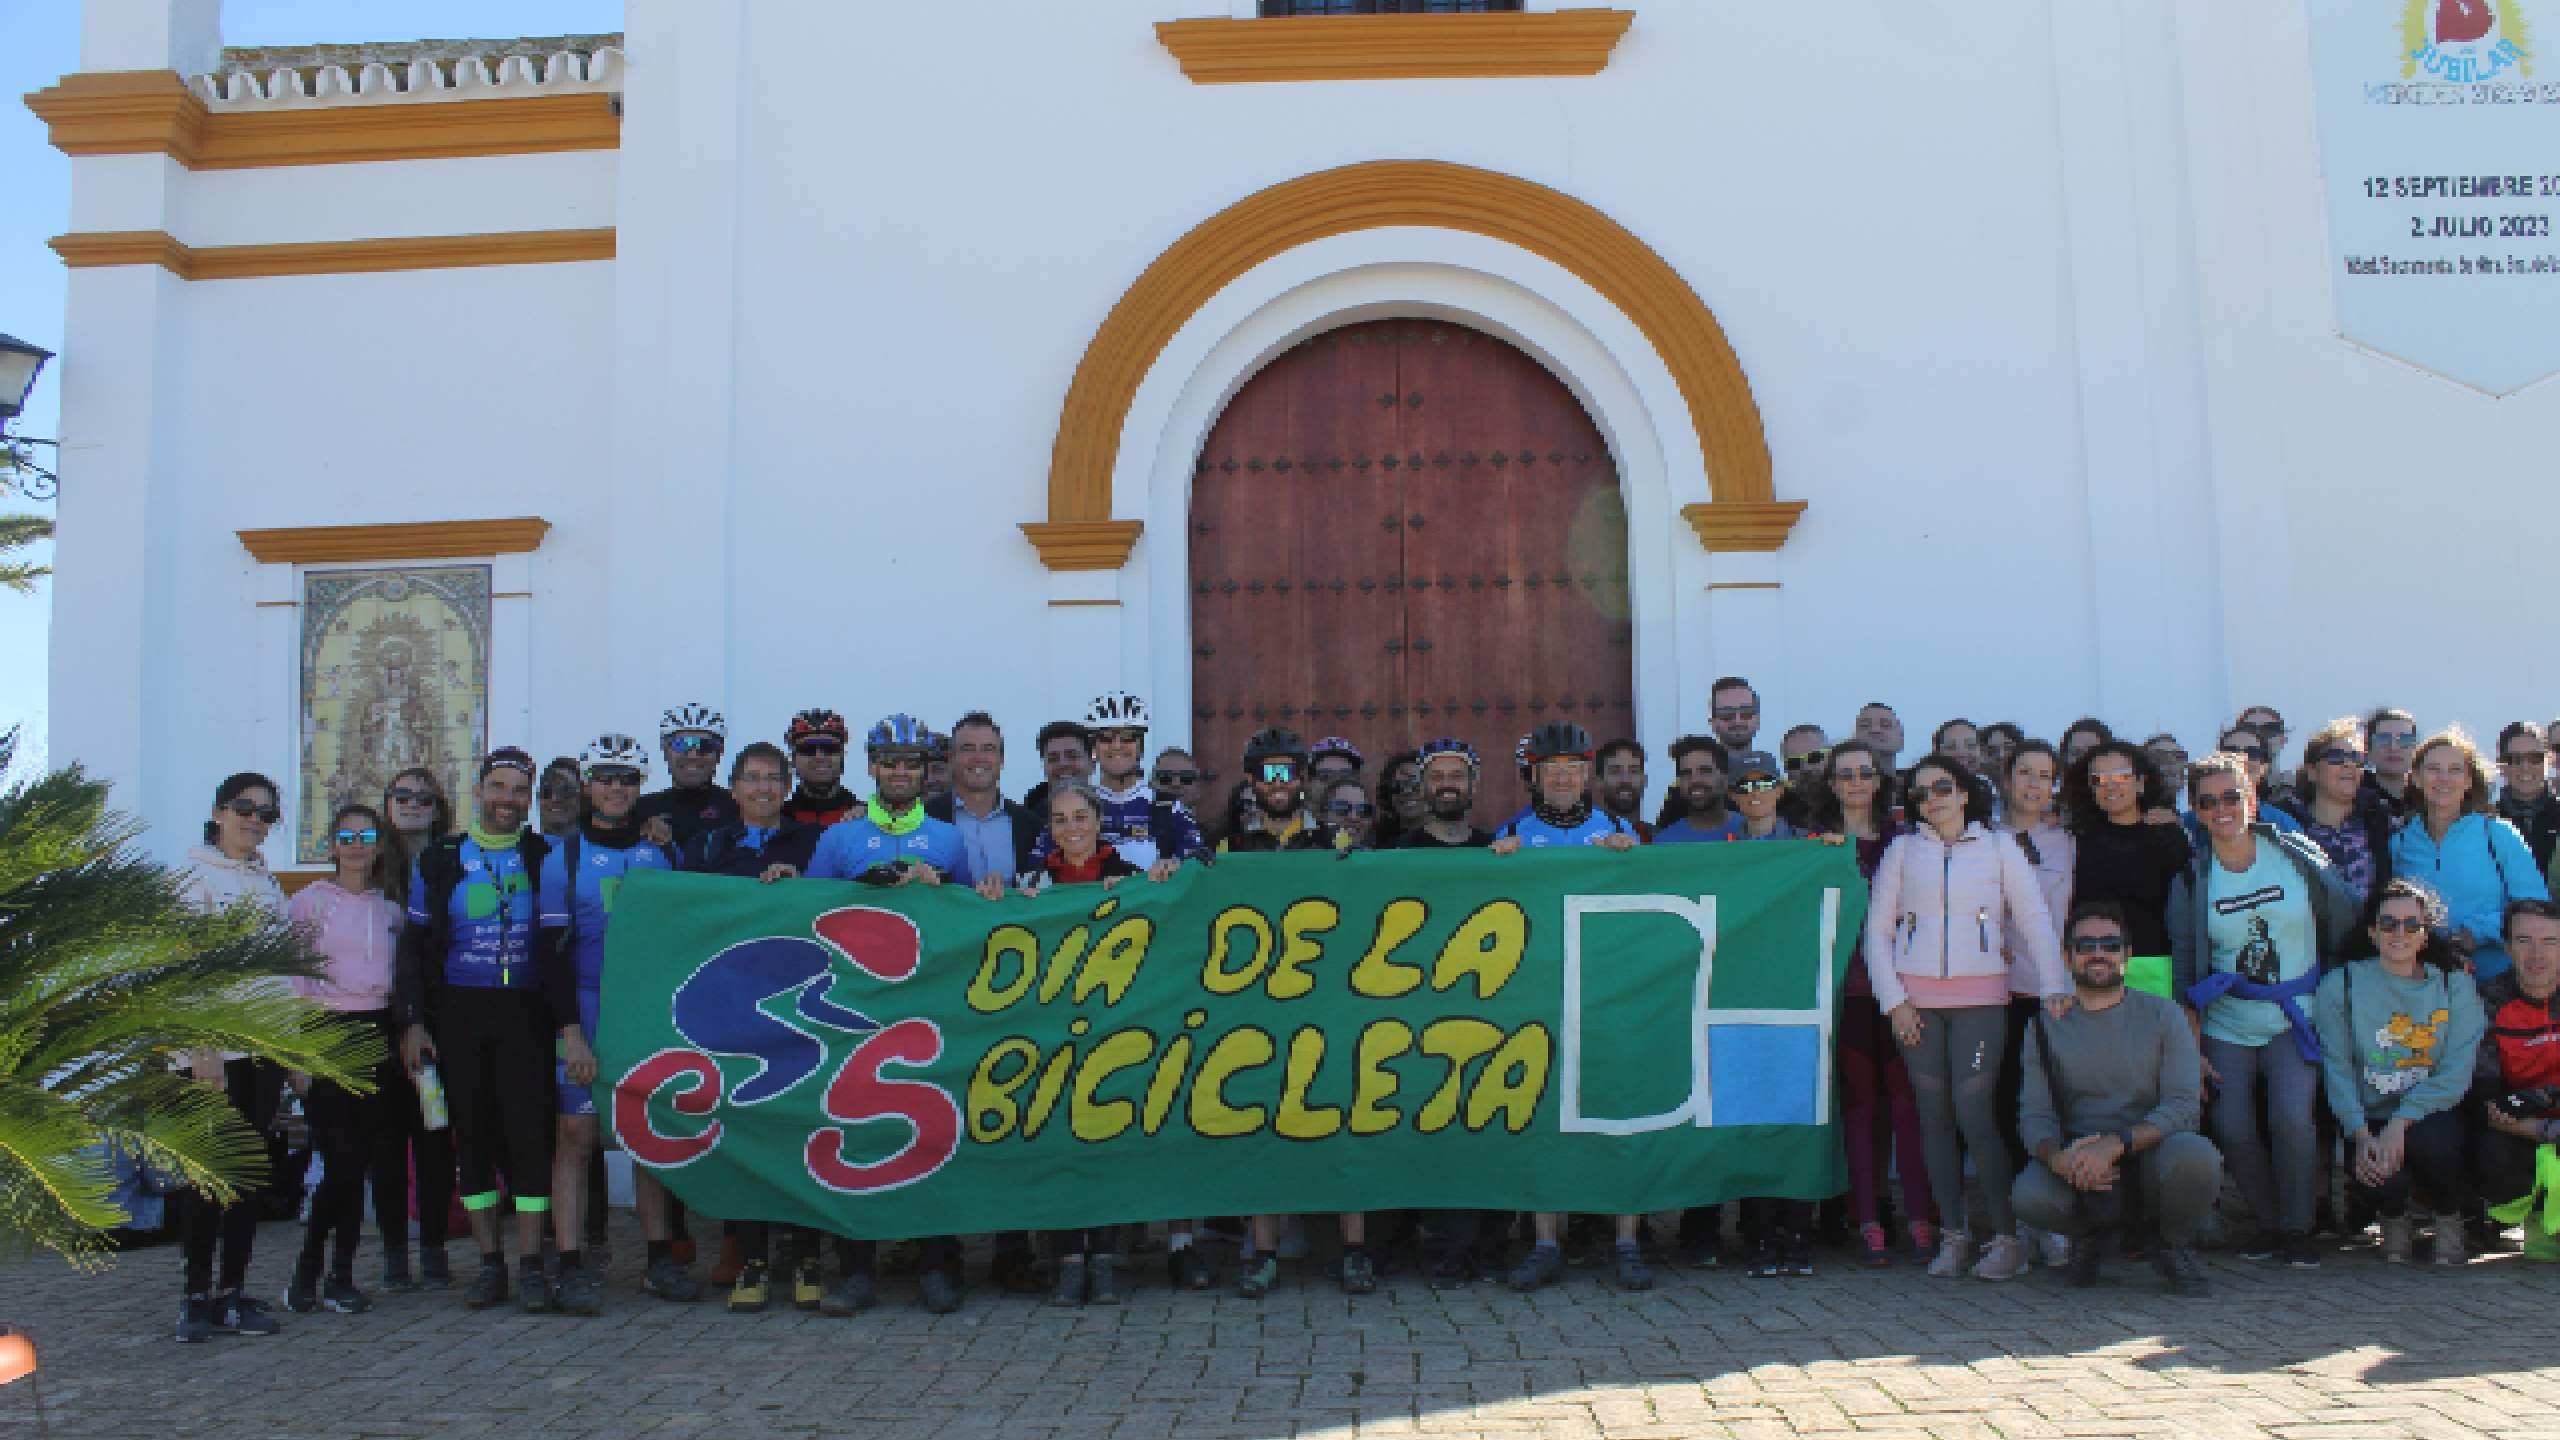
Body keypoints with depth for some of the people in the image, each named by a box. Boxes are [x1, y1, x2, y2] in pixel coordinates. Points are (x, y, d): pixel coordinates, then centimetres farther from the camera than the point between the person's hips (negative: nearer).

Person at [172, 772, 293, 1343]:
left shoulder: (268, 884, 16)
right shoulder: (196, 877, -3)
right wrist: (200, 1048, -17)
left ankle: (233, 1293, 12)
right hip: (213, 1047, -6)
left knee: (251, 1173, 6)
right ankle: (196, 1296, 5)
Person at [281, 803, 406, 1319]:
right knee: (340, 1161, -11)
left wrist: (400, 1040, 8)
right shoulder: (309, 902, -1)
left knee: (359, 1163, 4)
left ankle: (341, 1277, 11)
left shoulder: (390, 908, 12)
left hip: (377, 1036, 4)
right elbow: (292, 981, -4)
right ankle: (307, 1273, 4)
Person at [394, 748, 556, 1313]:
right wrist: (413, 1023, 2)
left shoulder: (545, 858, 5)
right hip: (457, 1017, 1)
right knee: (472, 1135, 5)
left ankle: (531, 1264, 2)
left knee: (528, 1132, -6)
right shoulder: (439, 860, 7)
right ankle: (490, 1263, 14)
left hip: (525, 1016, -1)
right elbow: (415, 945, 7)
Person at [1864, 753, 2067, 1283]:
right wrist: (1893, 1000, -1)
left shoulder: (1997, 847, 10)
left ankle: (2008, 1236, -1)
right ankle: (1954, 1236, 9)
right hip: (1916, 999, 2)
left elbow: (2034, 918, 5)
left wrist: (2054, 985, -7)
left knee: (1973, 1114, -12)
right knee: (1935, 1117, 1)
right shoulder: (1902, 851, 12)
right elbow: (1877, 929, 9)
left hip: (1980, 998, -2)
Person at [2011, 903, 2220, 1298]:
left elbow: (2182, 1105, -11)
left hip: (2151, 1150, -1)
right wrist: (2057, 1157, -27)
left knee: (2196, 1158, -34)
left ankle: (2175, 1246, 0)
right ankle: (2091, 1234, 8)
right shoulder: (2047, 1025, 4)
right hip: (2076, 1158, 1)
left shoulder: (2162, 1015, 1)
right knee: (2028, 1195, -31)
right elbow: (2033, 1113, -3)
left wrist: (2117, 1143, -28)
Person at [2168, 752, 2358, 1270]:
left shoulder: (2299, 855, -2)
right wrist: (2191, 1046, -2)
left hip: (2296, 1021, -1)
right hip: (2226, 1027, 1)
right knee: (2232, 1127, -12)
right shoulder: (2190, 878, 0)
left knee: (2291, 1116, -21)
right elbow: (2184, 968, 2)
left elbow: (2346, 927, 7)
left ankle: (2297, 1228, -1)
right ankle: (2268, 1222, 13)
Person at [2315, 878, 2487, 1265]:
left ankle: (2449, 1218, 2)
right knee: (2381, 1181, -29)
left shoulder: (2456, 987, 2)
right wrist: (2362, 1136, -20)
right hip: (2369, 1117, 0)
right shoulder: (2340, 985, 1)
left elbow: (2456, 1073, -8)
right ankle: (2393, 1218, 12)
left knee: (2431, 1145, -34)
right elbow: (2337, 1069, -5)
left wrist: (2399, 1123, -22)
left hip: (2430, 1115, 0)